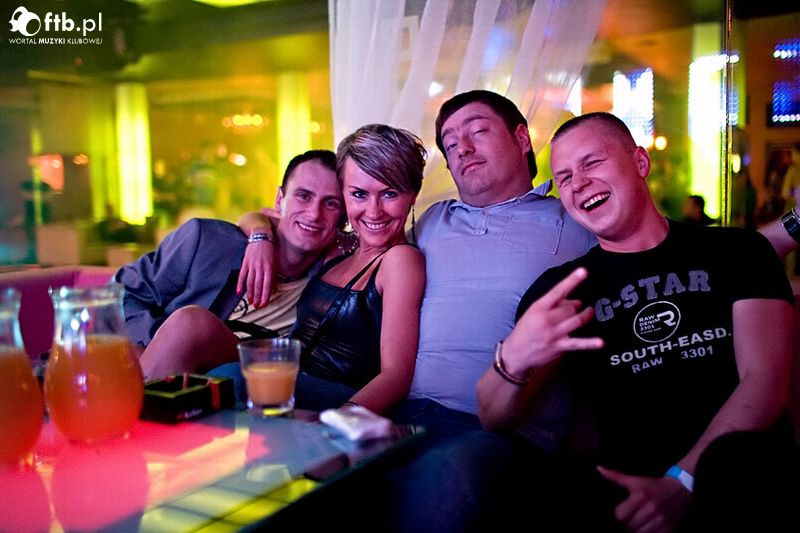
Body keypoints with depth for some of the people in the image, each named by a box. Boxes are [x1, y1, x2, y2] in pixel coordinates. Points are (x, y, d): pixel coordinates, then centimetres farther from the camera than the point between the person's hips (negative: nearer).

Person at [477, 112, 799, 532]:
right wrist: (512, 361, -22)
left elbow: (766, 381, -2)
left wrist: (682, 481, -18)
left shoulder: (735, 253, 10)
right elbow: (495, 421, 2)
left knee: (735, 461, -37)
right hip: (627, 483, 1)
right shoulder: (559, 289, 11)